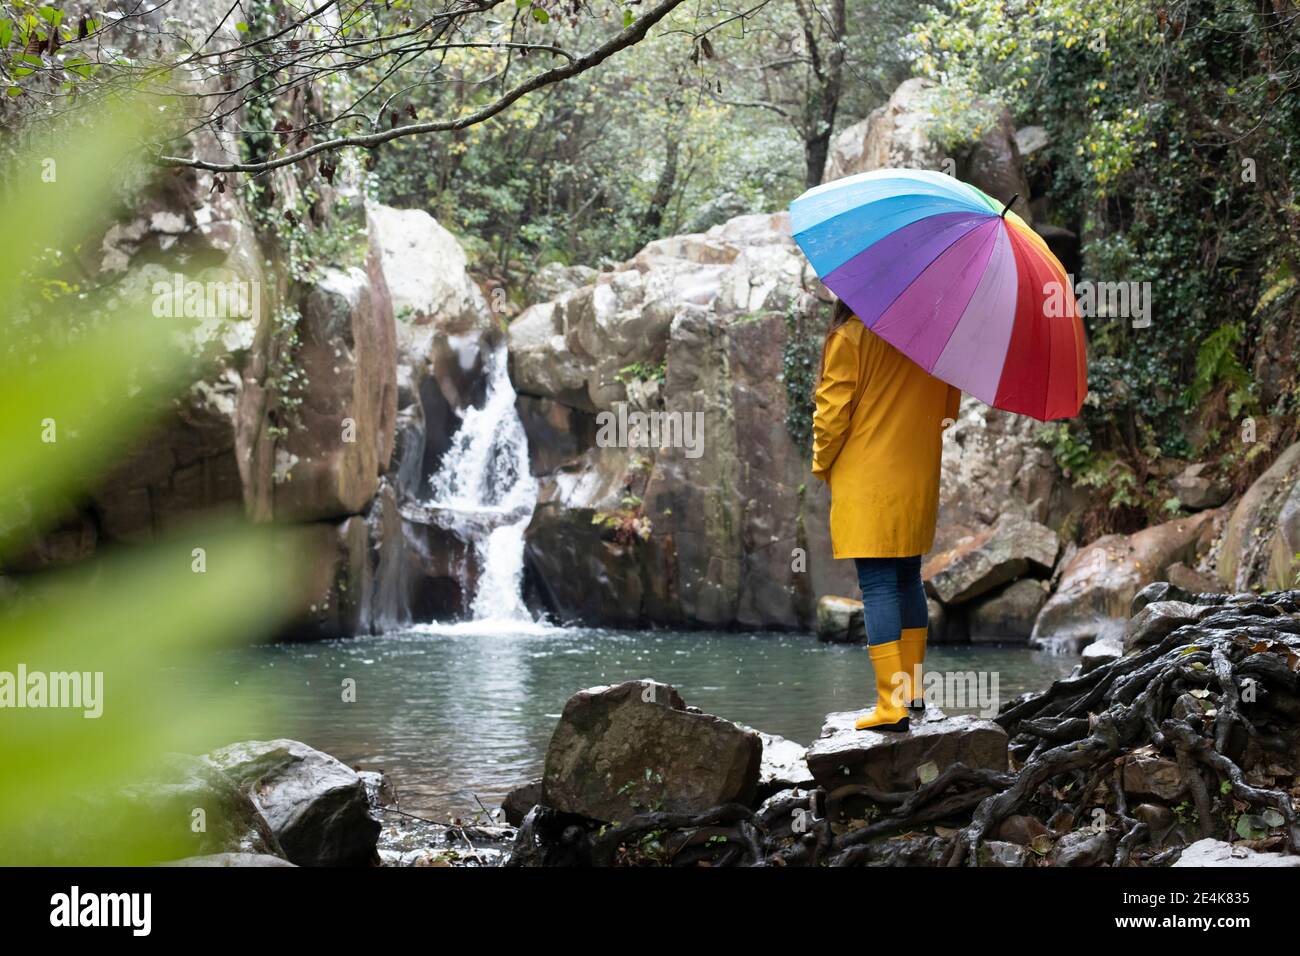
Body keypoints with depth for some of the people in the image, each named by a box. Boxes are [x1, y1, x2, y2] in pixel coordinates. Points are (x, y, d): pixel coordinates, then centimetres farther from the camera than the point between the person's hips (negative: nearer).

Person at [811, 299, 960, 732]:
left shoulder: (848, 338, -11)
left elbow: (832, 412, -9)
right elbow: (951, 403, 10)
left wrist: (821, 465, 5)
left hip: (867, 481, -6)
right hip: (920, 480, 6)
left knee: (877, 587, -5)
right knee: (908, 578, 18)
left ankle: (891, 704, -10)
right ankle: (913, 689, 25)